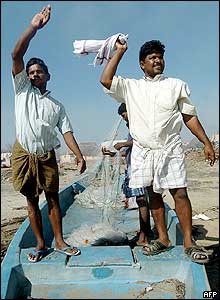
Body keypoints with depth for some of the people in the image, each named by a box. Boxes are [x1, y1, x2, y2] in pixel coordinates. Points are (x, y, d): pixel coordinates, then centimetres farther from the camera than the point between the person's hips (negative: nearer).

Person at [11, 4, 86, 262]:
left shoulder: (57, 105, 12)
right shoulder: (22, 90, 8)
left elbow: (67, 132, 3)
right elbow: (16, 56, -4)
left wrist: (79, 155, -12)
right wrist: (33, 27, -12)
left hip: (46, 156, 1)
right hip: (23, 153, 0)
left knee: (53, 198, 4)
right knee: (31, 201, 6)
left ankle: (59, 242, 14)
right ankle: (40, 244, 16)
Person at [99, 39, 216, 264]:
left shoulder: (177, 85, 9)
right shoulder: (131, 87, 11)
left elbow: (190, 117, 8)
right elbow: (105, 80, -3)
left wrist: (206, 143, 2)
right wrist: (119, 52, 5)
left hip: (170, 149, -1)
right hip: (143, 151, 2)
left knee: (180, 193, -7)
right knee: (153, 195, 7)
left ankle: (189, 242, 3)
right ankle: (163, 239, 19)